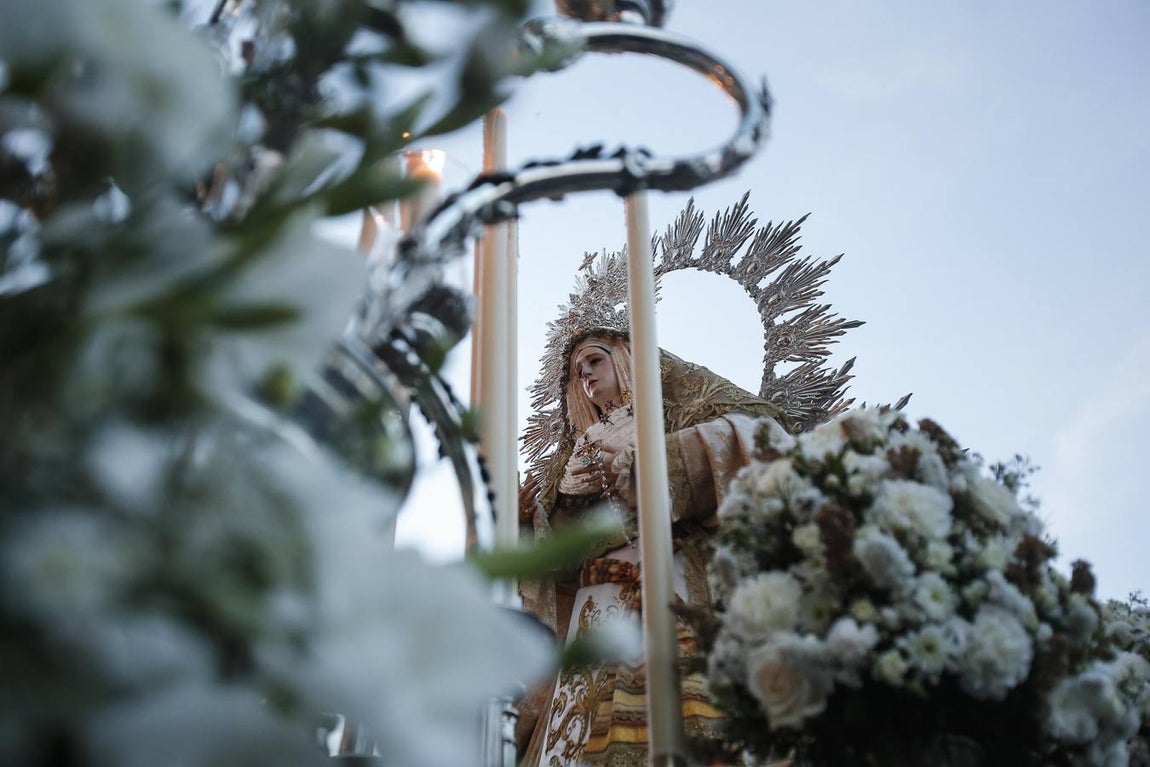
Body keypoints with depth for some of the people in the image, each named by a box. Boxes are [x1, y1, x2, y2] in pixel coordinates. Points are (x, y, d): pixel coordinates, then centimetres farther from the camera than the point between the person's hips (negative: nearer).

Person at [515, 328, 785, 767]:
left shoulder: (680, 393, 20)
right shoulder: (580, 445, 33)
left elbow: (757, 427, -1)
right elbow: (532, 529, 27)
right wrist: (563, 493, 5)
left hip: (676, 582, -4)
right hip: (597, 605, 5)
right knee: (584, 731, -11)